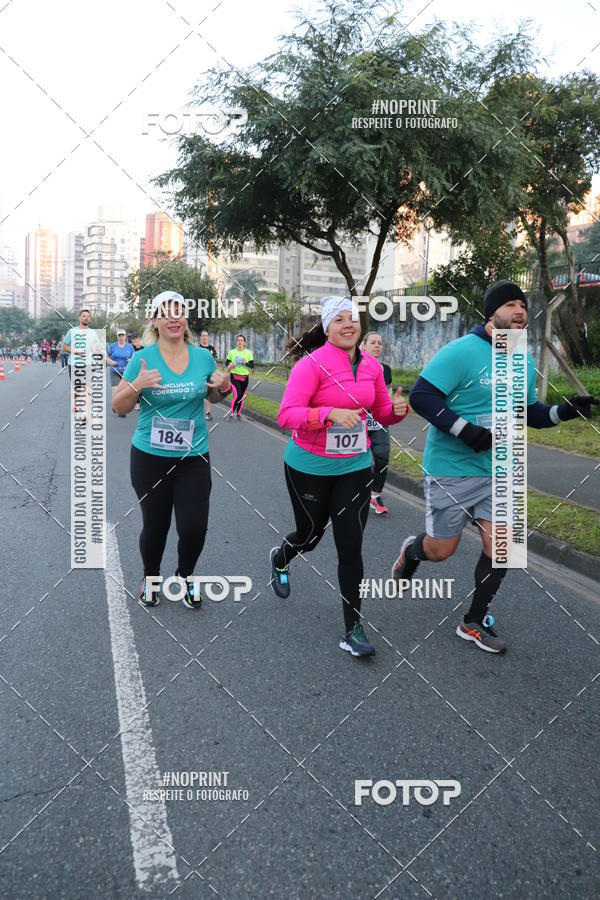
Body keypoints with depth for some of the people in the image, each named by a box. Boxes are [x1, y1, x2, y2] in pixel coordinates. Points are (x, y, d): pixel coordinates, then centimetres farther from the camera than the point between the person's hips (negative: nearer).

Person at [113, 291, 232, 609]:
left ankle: (185, 576, 29)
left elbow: (213, 396, 18)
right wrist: (137, 385, -23)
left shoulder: (203, 357, 1)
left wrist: (224, 387, -6)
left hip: (194, 458, 2)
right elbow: (119, 407, -4)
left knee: (194, 527, -2)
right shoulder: (142, 359, -6)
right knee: (155, 526, 11)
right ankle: (150, 578, 39)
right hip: (150, 458, -1)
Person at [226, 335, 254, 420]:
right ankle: (231, 413, 0)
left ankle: (238, 413, 29)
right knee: (237, 395, -16)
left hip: (245, 377, 2)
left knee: (242, 396, 9)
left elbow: (252, 365, -1)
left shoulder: (248, 352, -1)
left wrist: (246, 363, -20)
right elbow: (227, 362, 10)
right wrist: (230, 364, -12)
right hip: (234, 376, -2)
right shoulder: (231, 352, 0)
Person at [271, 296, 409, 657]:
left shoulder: (371, 366, 1)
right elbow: (287, 415, -25)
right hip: (310, 467, -3)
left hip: (355, 467, 3)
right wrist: (331, 413, -38)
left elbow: (383, 413, 12)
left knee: (351, 548, 0)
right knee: (310, 535, 17)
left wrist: (398, 409, -11)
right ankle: (281, 558, 55)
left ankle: (353, 630, 10)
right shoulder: (312, 364, -16)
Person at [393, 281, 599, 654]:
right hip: (451, 471, -6)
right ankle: (411, 551, 43)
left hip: (497, 473, 6)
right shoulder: (462, 351, -17)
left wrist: (562, 412, -2)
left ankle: (474, 623, 22)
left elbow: (529, 411, 18)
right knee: (441, 550, 4)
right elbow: (421, 396, -21)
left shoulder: (526, 363, 7)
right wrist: (466, 430, -29)